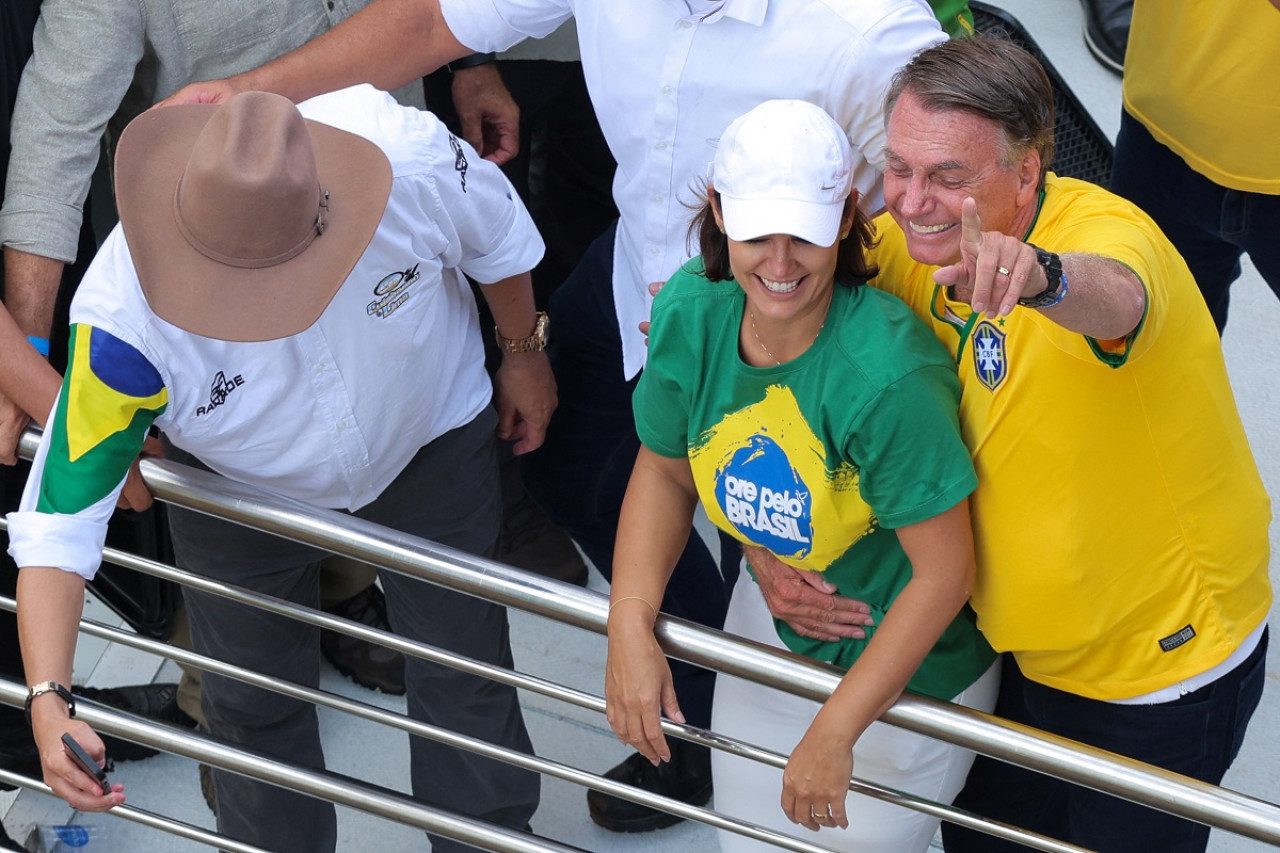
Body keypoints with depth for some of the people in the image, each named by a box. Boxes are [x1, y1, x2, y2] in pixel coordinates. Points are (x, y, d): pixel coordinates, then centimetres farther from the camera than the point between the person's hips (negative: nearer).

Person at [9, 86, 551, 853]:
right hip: (241, 488, -1)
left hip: (430, 441, 1)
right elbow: (59, 518, -36)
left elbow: (498, 237, -16)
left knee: (464, 673, 16)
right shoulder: (126, 325, -43)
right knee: (253, 700, 16)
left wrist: (525, 352, 2)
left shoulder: (412, 157, -41)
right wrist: (48, 697, -47)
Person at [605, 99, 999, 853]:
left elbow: (942, 574, -27)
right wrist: (630, 628, -12)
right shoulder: (690, 312, -18)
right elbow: (664, 469, 0)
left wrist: (835, 733, -22)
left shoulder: (887, 376, -36)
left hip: (908, 664, -5)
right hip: (767, 629, 6)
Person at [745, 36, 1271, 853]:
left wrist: (1039, 273, -78)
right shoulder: (907, 244, -11)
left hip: (1165, 658, -6)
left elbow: (1114, 300, -55)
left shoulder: (1104, 231, -30)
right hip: (1020, 646, 6)